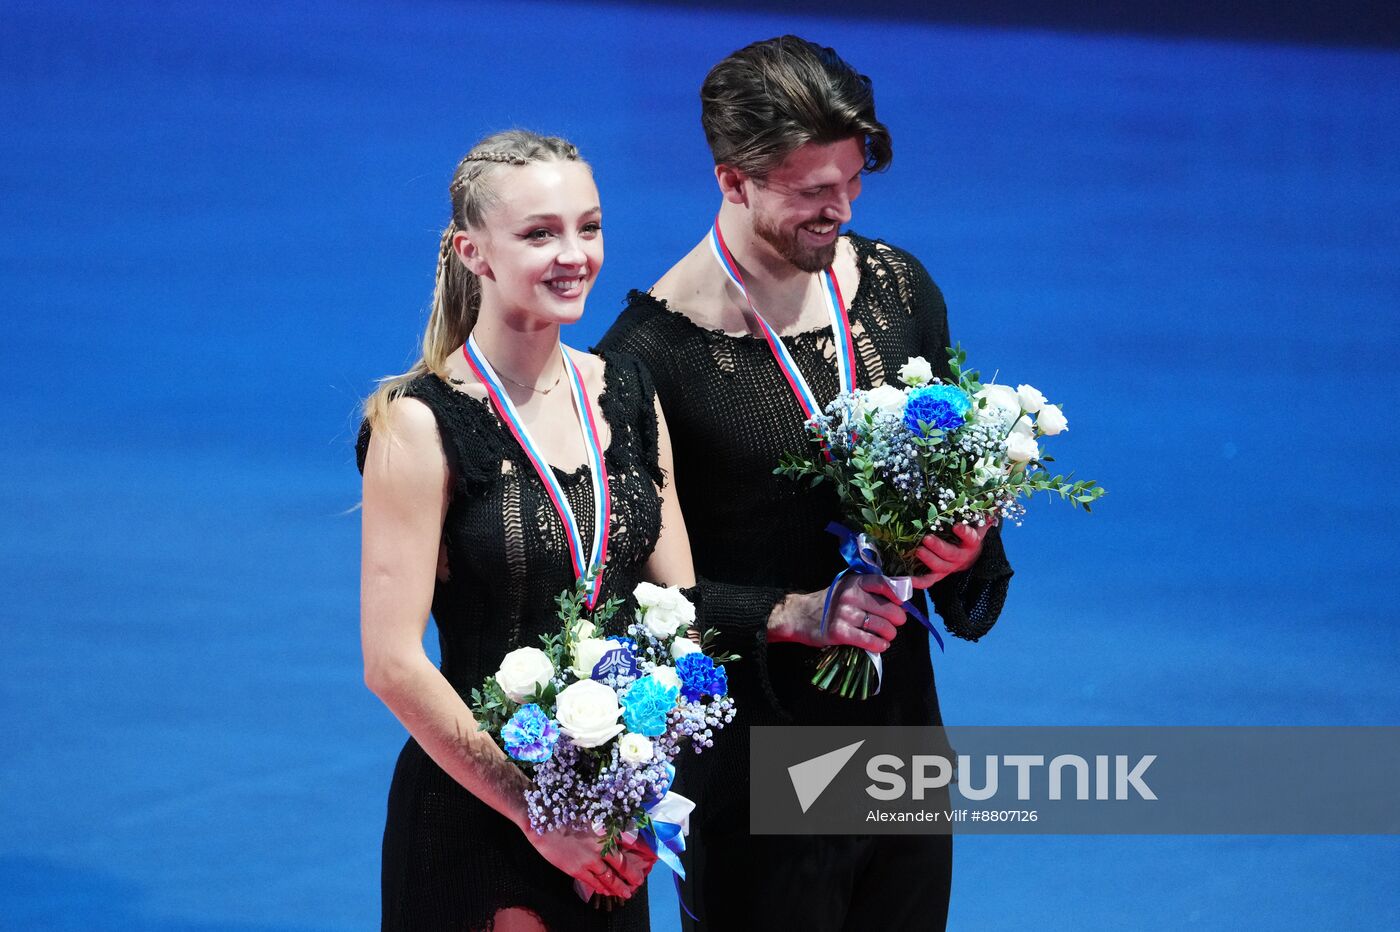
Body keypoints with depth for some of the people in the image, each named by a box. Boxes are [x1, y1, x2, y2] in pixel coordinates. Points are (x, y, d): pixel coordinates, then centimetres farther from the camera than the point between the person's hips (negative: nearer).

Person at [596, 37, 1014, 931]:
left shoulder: (897, 286, 2)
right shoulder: (652, 350, -16)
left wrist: (968, 544, -9)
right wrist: (792, 615, -24)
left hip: (902, 717, 6)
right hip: (753, 749, -5)